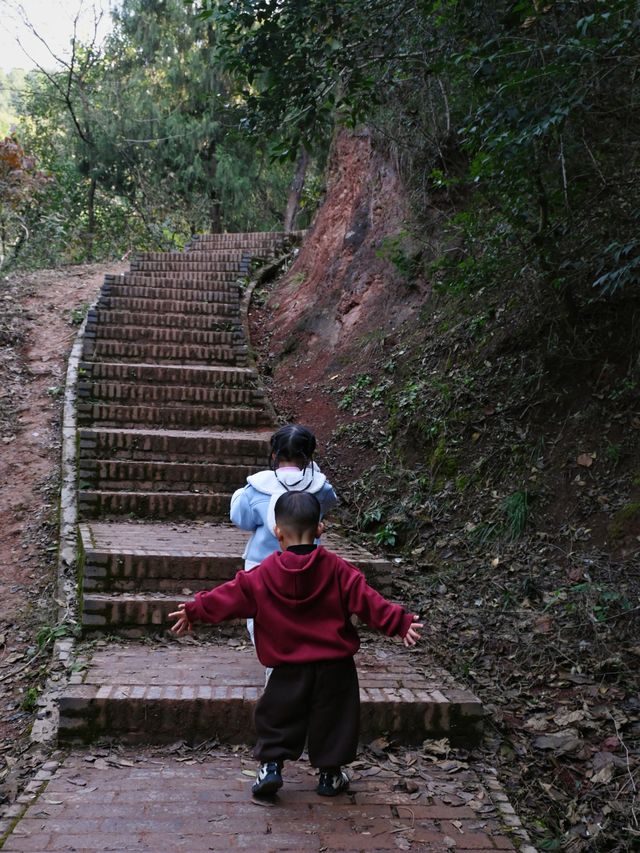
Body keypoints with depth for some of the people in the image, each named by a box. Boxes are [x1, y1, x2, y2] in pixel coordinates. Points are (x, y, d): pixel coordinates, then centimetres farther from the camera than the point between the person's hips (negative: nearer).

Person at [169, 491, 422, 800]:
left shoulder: (265, 573, -5)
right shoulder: (336, 569, -7)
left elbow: (231, 595, 0)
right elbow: (367, 600, -11)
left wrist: (194, 609, 10)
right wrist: (400, 622, -8)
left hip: (289, 667, 0)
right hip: (334, 664, 0)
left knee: (278, 715, 16)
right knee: (332, 717, 13)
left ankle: (271, 764, 10)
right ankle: (330, 774, 20)